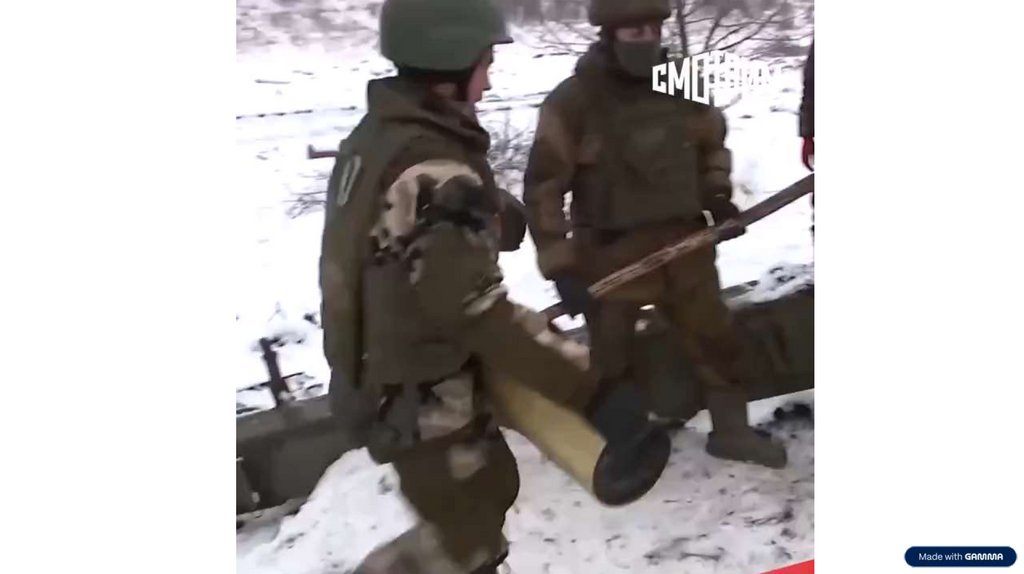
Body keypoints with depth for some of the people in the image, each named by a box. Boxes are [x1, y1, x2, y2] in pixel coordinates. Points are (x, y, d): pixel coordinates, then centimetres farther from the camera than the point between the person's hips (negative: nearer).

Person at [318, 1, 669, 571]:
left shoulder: (376, 135, 2)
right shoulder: (433, 174, -29)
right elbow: (478, 312, -31)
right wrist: (594, 391, -30)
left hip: (381, 370, 9)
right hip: (425, 396, -9)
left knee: (490, 489, 25)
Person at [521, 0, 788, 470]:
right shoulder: (573, 101, -15)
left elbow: (712, 141, 19)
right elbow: (544, 188, -13)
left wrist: (716, 194, 4)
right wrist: (561, 266, -14)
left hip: (684, 243, 4)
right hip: (612, 253, -4)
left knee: (715, 337, 14)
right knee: (609, 356, 12)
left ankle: (731, 429, 35)